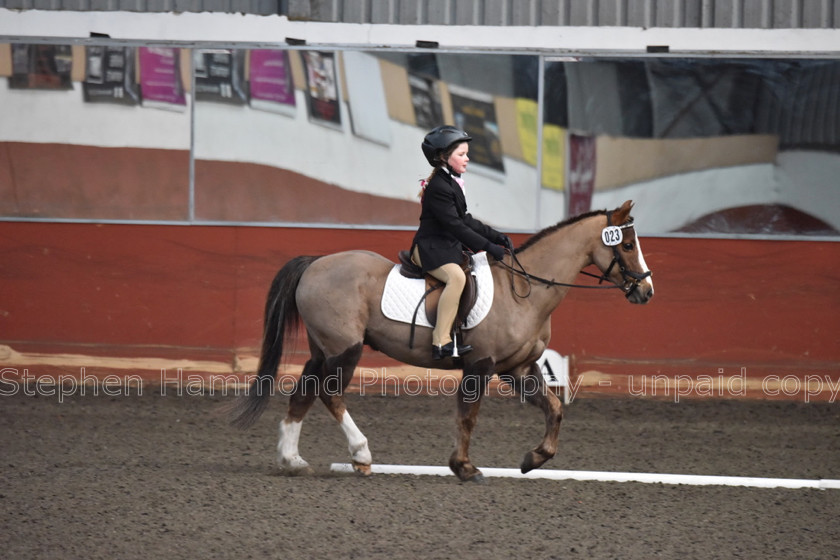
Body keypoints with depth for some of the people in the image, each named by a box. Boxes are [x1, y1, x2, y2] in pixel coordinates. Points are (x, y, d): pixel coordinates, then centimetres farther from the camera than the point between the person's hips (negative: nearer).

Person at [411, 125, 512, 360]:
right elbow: (455, 225, -23)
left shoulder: (451, 184, 15)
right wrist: (487, 246, -23)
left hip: (449, 247, 11)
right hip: (430, 248, -11)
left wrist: (496, 237, 9)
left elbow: (465, 221, 19)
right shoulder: (438, 187, -18)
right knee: (457, 276, -35)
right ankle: (441, 341, -40)